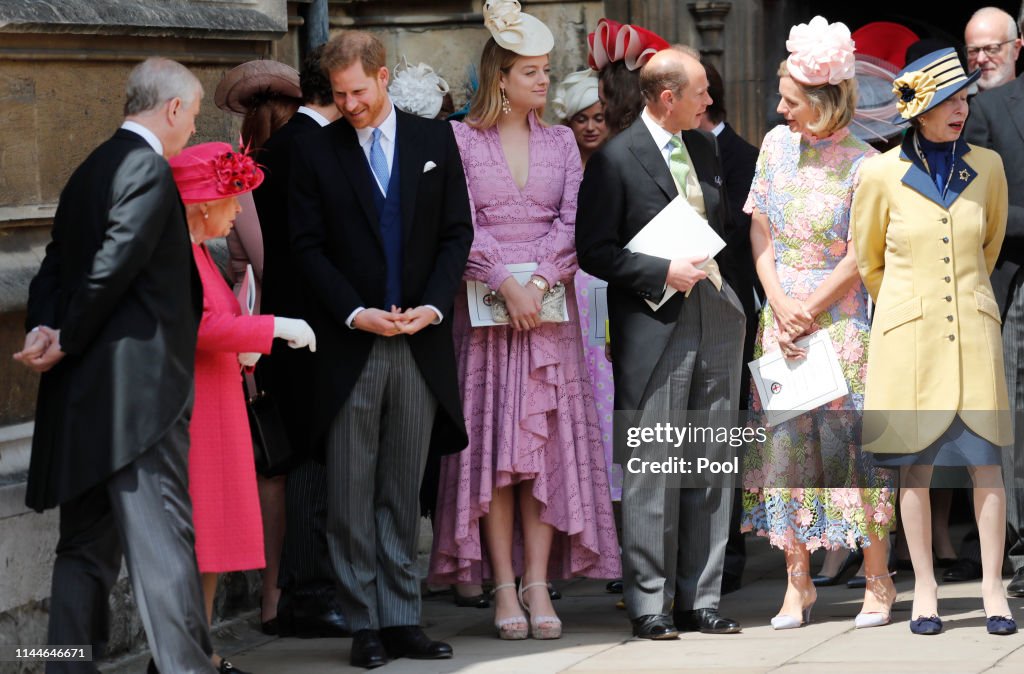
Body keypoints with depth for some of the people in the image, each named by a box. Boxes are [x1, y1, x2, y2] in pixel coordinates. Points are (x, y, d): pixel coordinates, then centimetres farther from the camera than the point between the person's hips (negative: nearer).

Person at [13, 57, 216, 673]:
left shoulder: (91, 172, 18)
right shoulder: (150, 170, -11)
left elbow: (55, 268, 13)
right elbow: (114, 268, -18)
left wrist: (46, 332, -3)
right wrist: (67, 343, -8)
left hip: (83, 392, 9)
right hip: (138, 388, -9)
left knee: (87, 546, 11)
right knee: (162, 539, -8)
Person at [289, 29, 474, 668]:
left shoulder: (435, 140, 7)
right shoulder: (316, 150, 2)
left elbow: (457, 233, 7)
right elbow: (308, 246, 0)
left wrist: (433, 306, -6)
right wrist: (355, 313, -10)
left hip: (422, 344, 2)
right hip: (350, 345, -1)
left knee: (403, 493, 6)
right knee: (352, 494, -1)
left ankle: (402, 620, 9)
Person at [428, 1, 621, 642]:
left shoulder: (560, 142, 10)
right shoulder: (461, 140, 1)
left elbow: (573, 221, 1)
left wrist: (538, 281, -13)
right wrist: (506, 283, -16)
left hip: (549, 309, 2)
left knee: (546, 442, -2)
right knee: (492, 442, -3)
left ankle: (540, 585, -1)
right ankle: (504, 586, 0)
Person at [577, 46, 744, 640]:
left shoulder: (704, 147, 13)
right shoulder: (615, 160, -7)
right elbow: (594, 251, -8)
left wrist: (735, 305, 13)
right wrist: (664, 273, -16)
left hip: (716, 323, 6)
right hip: (655, 329, -6)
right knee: (651, 472, -4)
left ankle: (702, 600, 12)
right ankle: (650, 606, 2)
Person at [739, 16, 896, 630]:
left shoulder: (861, 163, -10)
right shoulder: (776, 144, 6)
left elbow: (860, 257, -10)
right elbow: (760, 232, 7)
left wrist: (807, 312, -9)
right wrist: (780, 307, -3)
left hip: (841, 320, -5)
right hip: (781, 314, 5)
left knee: (852, 442, -4)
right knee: (785, 443, 1)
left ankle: (878, 581, 5)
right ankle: (797, 584, 6)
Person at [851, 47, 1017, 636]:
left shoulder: (987, 167, 2)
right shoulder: (882, 175, -5)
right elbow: (867, 256, 11)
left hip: (973, 331, 2)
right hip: (908, 333, -2)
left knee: (986, 459, -1)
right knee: (915, 464, 2)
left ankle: (993, 588, 4)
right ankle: (925, 590, 9)